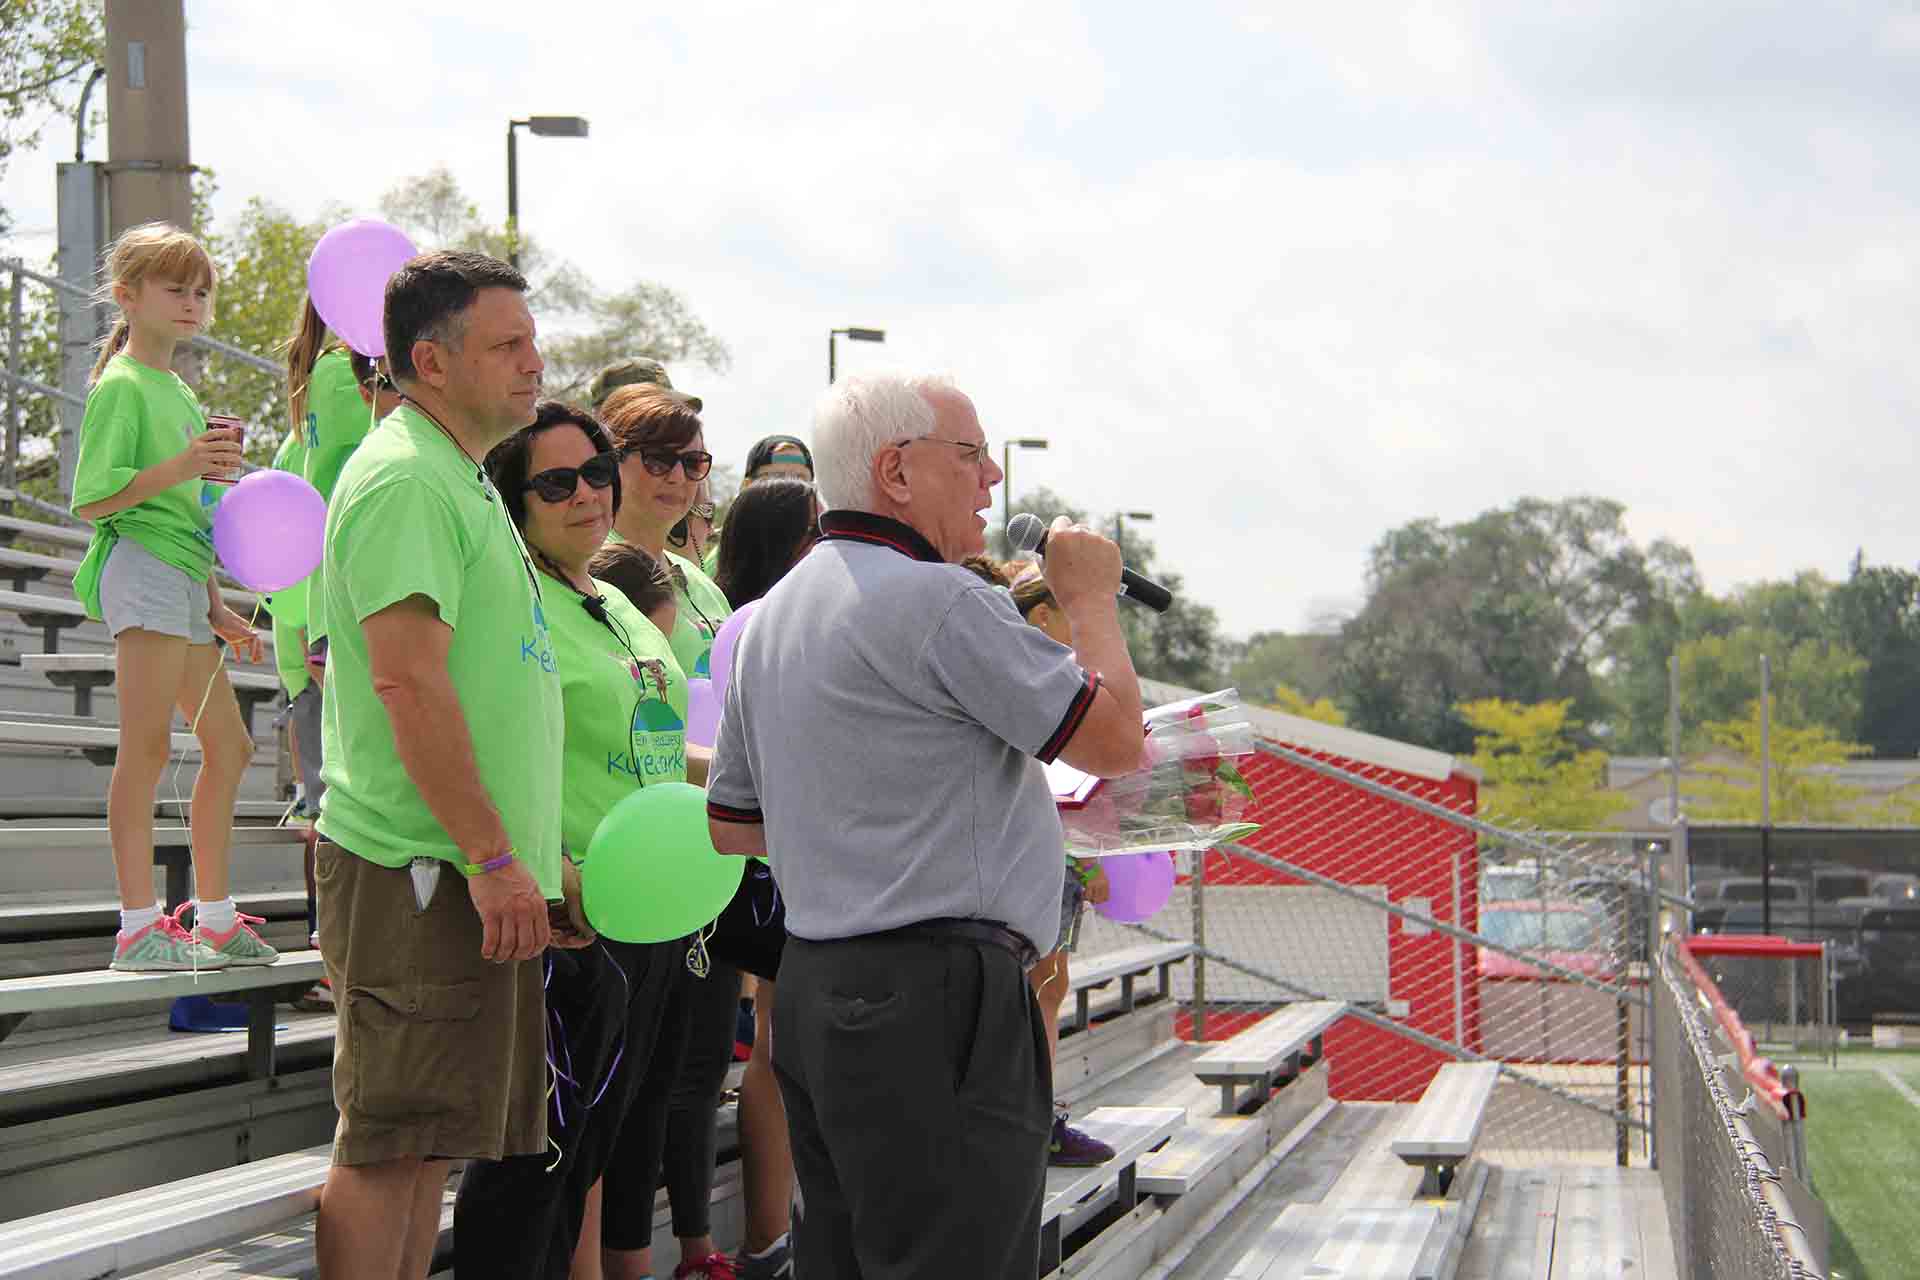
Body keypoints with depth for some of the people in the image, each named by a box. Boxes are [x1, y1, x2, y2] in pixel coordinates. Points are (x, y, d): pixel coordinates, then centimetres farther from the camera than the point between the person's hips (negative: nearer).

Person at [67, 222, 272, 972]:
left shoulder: (179, 392, 23)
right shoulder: (122, 384, -4)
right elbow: (91, 499, -13)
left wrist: (216, 608, 26)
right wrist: (178, 467, -24)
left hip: (184, 581, 10)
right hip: (140, 568, -10)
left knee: (229, 746, 11)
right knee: (147, 744, -14)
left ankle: (214, 918, 19)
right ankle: (139, 926, -16)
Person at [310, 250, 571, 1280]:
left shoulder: (457, 480, 20)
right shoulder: (404, 479, -13)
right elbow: (409, 680, -22)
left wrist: (531, 854, 24)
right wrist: (493, 855, -22)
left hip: (472, 873, 10)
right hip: (418, 873, -10)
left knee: (426, 1141, 12)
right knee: (388, 1145, -6)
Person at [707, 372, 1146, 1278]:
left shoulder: (771, 617, 16)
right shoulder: (935, 600, -13)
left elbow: (733, 824, 22)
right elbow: (1115, 741, -10)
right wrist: (1091, 599, 5)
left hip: (812, 989, 10)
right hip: (932, 998, -10)